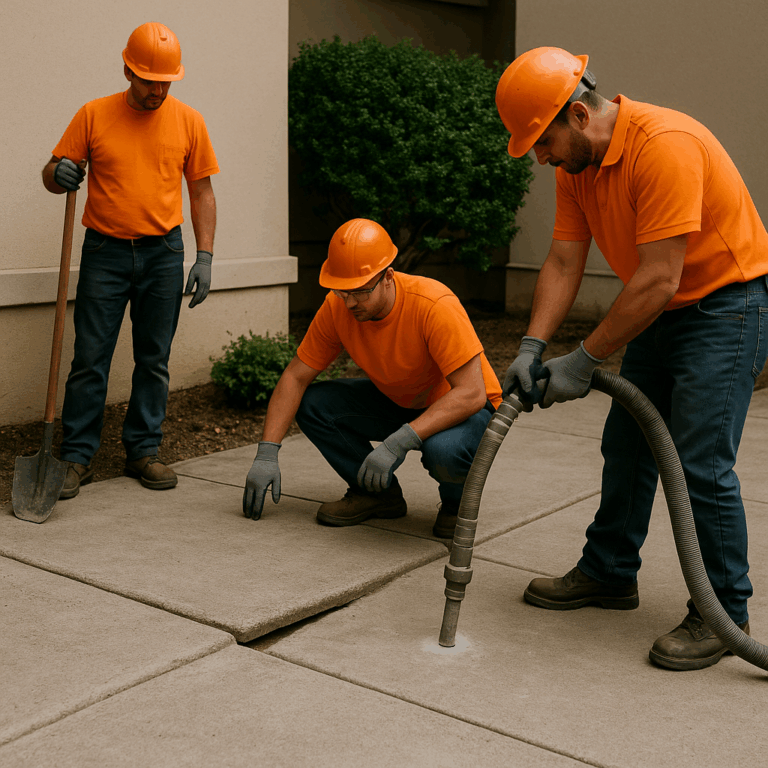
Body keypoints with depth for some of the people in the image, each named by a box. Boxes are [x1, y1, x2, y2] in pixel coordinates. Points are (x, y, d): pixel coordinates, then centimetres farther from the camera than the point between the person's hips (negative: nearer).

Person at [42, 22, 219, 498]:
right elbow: (52, 175, 6)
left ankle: (144, 451, 16)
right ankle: (77, 457, 6)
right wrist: (60, 174, -19)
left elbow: (202, 192, 8)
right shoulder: (94, 116, 2)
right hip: (104, 253, -1)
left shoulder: (189, 121, 5)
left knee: (154, 360, 6)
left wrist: (205, 256, 0)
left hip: (163, 253, 1)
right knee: (90, 360, -2)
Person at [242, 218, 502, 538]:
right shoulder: (337, 307, -16)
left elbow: (471, 393, -35)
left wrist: (397, 442, -43)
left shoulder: (435, 305, -33)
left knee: (443, 450, -39)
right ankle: (378, 492, 4)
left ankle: (456, 500, -2)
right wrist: (266, 454, -19)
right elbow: (295, 377, -9)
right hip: (398, 402, 6)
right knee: (311, 404, -14)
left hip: (462, 408, -5)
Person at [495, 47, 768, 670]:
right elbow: (564, 262, -2)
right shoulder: (575, 164, -1)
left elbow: (659, 279, -30)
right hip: (665, 311, 9)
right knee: (626, 445, 13)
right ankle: (609, 573, 29)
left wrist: (584, 361, -25)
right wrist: (533, 348, -15)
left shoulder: (664, 146, -28)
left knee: (702, 463, -12)